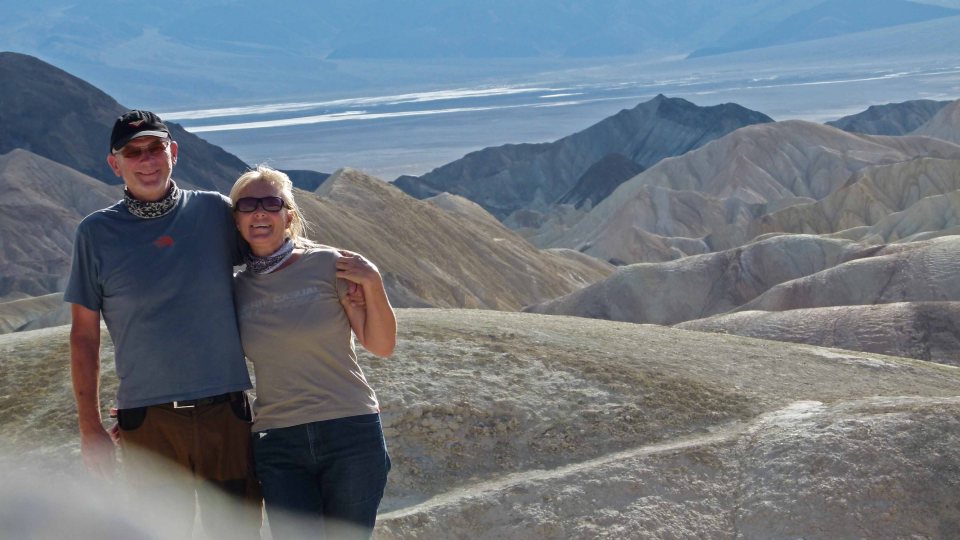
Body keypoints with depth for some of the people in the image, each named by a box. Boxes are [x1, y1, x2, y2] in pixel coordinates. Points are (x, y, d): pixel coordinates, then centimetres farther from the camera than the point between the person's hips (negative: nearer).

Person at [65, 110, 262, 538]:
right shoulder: (97, 232, 1)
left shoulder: (214, 210, 4)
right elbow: (85, 334, 4)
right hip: (146, 420, -1)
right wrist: (89, 427, 2)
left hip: (225, 411, 1)